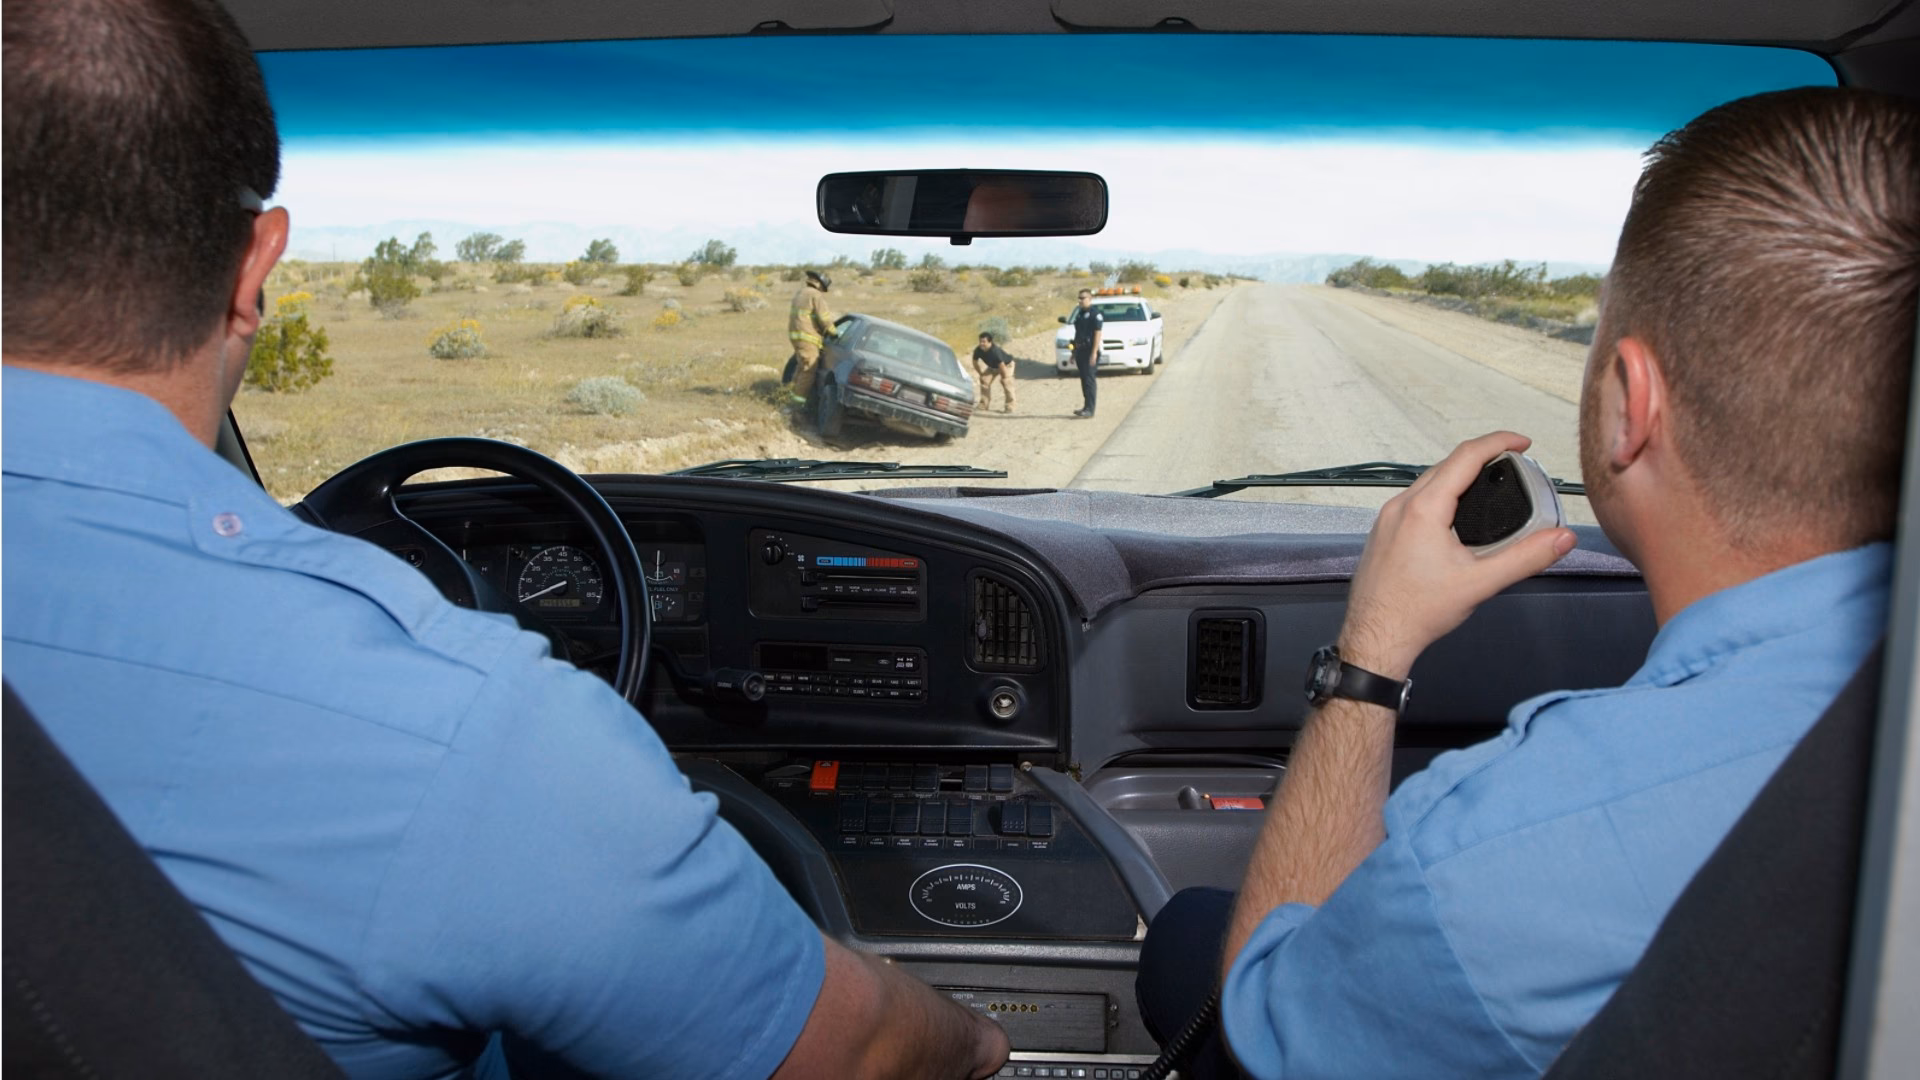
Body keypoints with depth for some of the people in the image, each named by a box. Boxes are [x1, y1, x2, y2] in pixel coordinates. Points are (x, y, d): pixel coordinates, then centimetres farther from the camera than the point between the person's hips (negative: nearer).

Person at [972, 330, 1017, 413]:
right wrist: (981, 374, -1)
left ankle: (1009, 407, -19)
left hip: (1007, 365, -7)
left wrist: (1004, 378, -27)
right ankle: (984, 404, 11)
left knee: (1006, 383, -23)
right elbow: (975, 363, -5)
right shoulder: (978, 350, -24)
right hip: (992, 367, 7)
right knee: (984, 380, -1)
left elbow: (1002, 366, -38)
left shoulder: (995, 351, -43)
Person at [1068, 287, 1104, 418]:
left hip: (1090, 352, -8)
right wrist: (1074, 352, 19)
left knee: (1089, 380, -10)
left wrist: (1094, 353, -22)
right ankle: (1087, 406, 17)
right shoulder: (1079, 314, 16)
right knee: (1084, 380, 11)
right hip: (1080, 351, 8)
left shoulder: (1095, 315, -10)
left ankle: (1090, 409, -10)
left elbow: (1098, 334, -16)